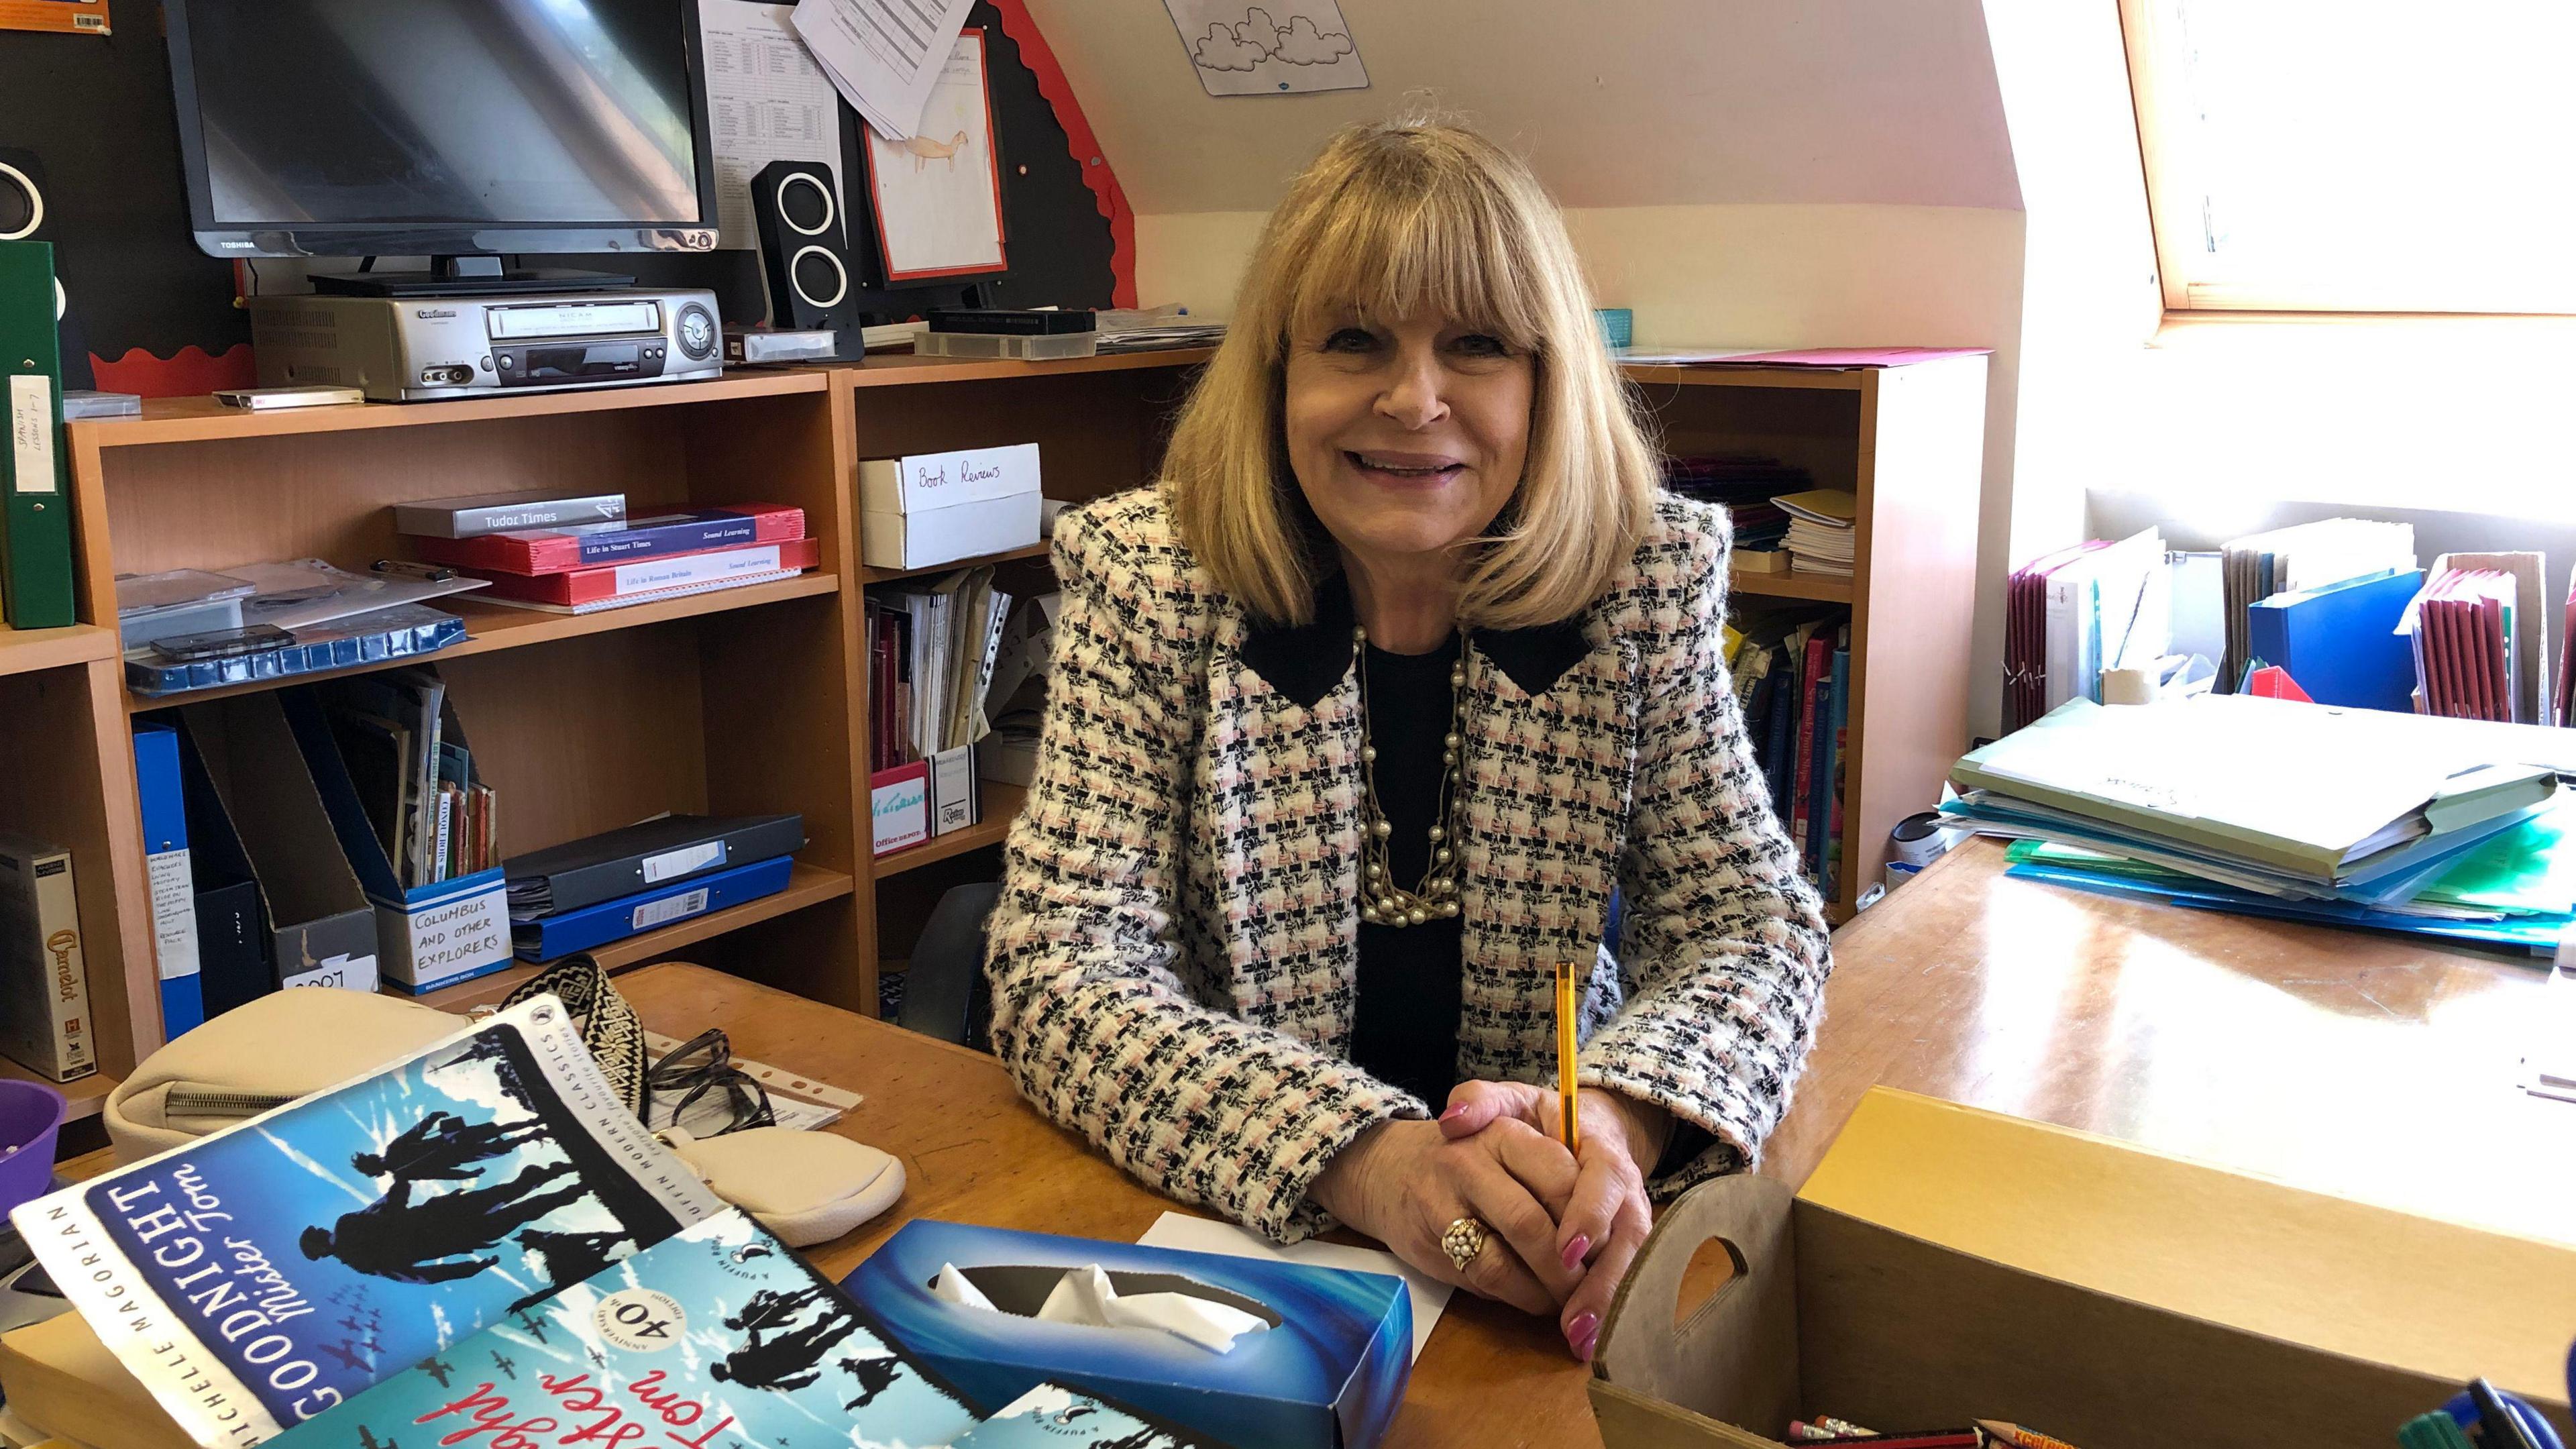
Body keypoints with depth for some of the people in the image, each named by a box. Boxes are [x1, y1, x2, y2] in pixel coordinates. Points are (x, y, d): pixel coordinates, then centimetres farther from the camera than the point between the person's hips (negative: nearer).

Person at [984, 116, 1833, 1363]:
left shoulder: (1647, 578, -4)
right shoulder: (1147, 579, -9)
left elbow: (1749, 922, -2)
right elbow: (1059, 968, -15)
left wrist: (1618, 1122, -24)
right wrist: (1365, 1160, -30)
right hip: (1229, 1236, -1)